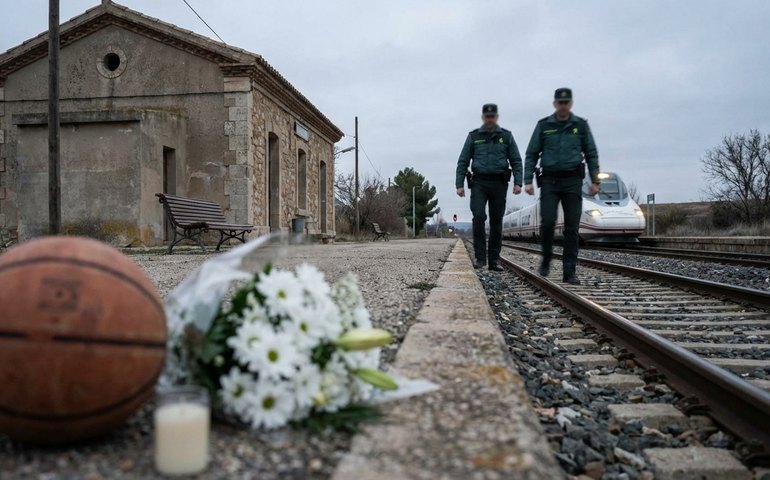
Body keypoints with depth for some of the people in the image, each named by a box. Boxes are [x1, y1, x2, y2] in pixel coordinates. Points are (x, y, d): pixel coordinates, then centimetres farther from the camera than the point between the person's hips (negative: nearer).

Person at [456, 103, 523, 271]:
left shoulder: (506, 136, 9)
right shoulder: (473, 136, 8)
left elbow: (516, 161, 7)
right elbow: (463, 162, 7)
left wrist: (518, 182, -5)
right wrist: (459, 184, -2)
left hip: (499, 183, 1)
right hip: (479, 182, -1)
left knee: (496, 221, 3)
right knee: (478, 217, -16)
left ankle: (494, 260, 9)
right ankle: (480, 257, -10)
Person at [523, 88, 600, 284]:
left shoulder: (581, 125, 7)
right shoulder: (544, 126, 5)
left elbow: (591, 154, 8)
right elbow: (531, 154, 5)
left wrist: (595, 181, 0)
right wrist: (528, 181, -4)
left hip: (573, 181, 1)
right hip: (549, 180, 0)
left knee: (572, 227, -3)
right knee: (547, 222, -12)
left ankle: (569, 272, 1)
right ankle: (546, 260, 12)